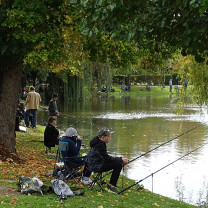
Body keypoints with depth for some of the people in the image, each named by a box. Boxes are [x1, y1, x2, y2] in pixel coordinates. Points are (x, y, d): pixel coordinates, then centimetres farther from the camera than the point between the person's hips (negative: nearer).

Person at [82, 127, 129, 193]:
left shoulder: (98, 142, 13)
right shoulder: (100, 145, -17)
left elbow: (106, 157, 17)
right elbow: (107, 158, -21)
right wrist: (121, 159, -18)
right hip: (96, 165, -10)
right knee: (118, 164, -20)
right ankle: (111, 186, -18)